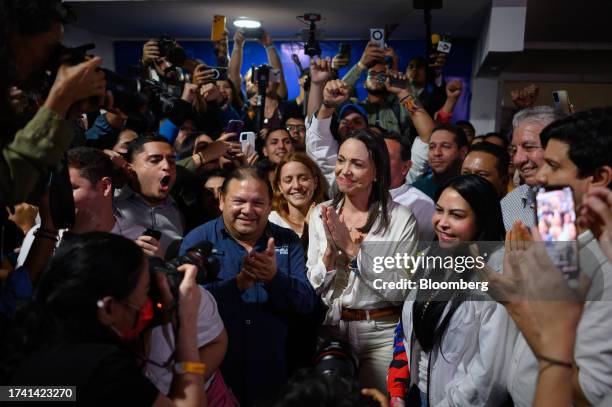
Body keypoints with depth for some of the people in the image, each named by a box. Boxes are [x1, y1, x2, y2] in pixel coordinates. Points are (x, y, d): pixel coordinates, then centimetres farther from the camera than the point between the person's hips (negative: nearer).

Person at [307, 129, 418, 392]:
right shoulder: (321, 214, -2)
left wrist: (352, 248, -22)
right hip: (329, 329, 3)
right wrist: (330, 253, -19)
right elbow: (311, 287, 0)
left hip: (381, 334, -2)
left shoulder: (401, 219, -11)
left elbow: (400, 292, -15)